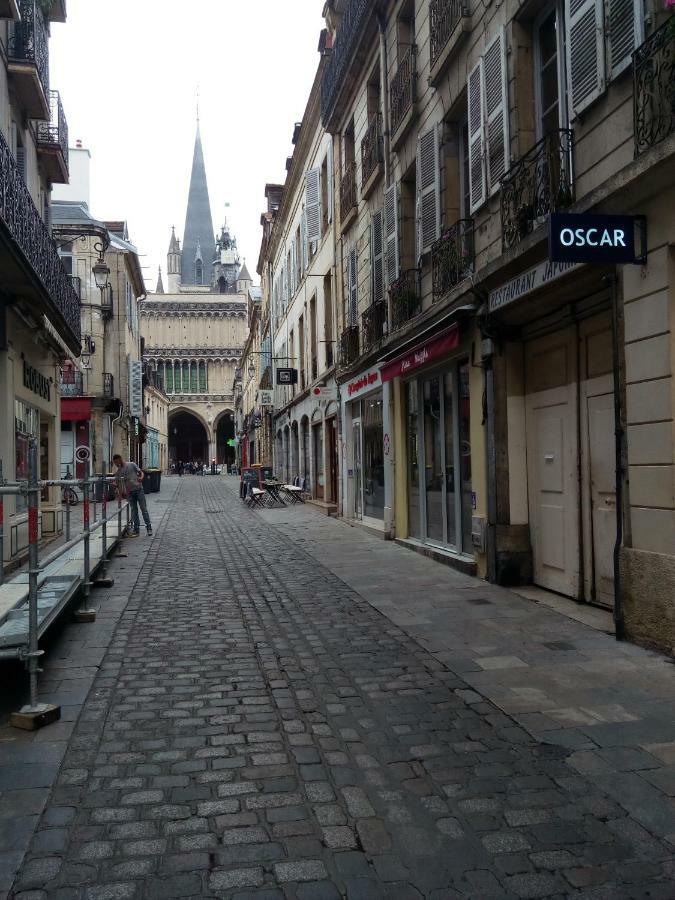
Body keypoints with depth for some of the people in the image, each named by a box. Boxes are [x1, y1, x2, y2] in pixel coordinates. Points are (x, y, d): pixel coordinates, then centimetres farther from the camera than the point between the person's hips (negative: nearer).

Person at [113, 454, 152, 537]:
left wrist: (141, 477, -18)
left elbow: (140, 472, 4)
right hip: (129, 492, 3)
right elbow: (118, 484, 12)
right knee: (134, 510, 4)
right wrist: (121, 493, -3)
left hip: (138, 488, -3)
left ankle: (149, 528, 2)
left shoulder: (132, 465, 3)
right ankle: (136, 529, 10)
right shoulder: (118, 472, 10)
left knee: (144, 508, -3)